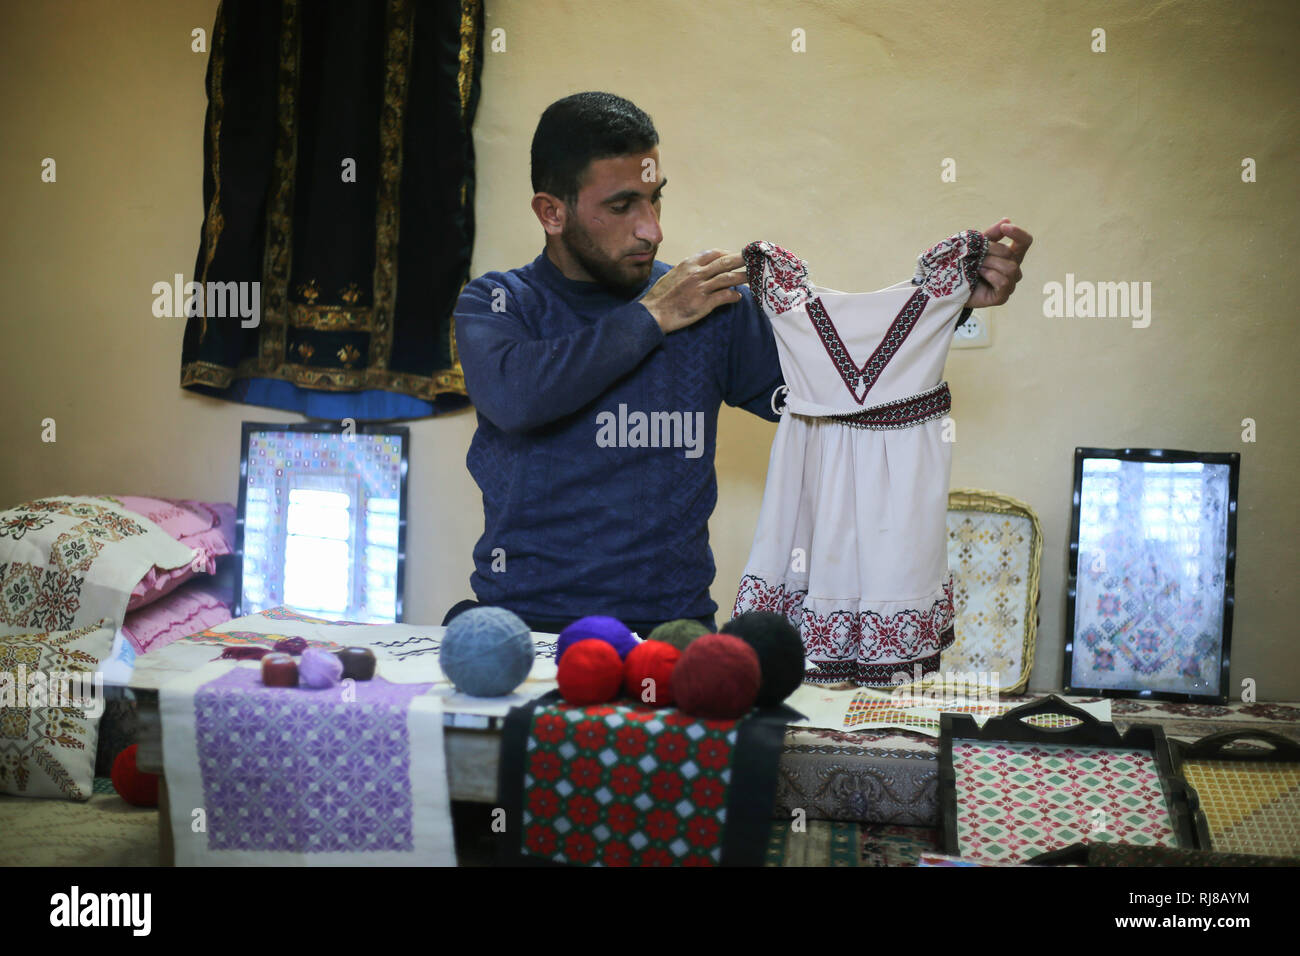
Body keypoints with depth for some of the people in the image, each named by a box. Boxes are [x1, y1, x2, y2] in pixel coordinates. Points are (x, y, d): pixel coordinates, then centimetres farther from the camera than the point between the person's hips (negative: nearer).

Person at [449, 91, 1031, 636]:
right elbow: (514, 396, -18)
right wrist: (652, 318, -8)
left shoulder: (712, 308, 6)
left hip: (670, 623, 1)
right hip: (520, 621, 0)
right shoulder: (495, 303, 4)